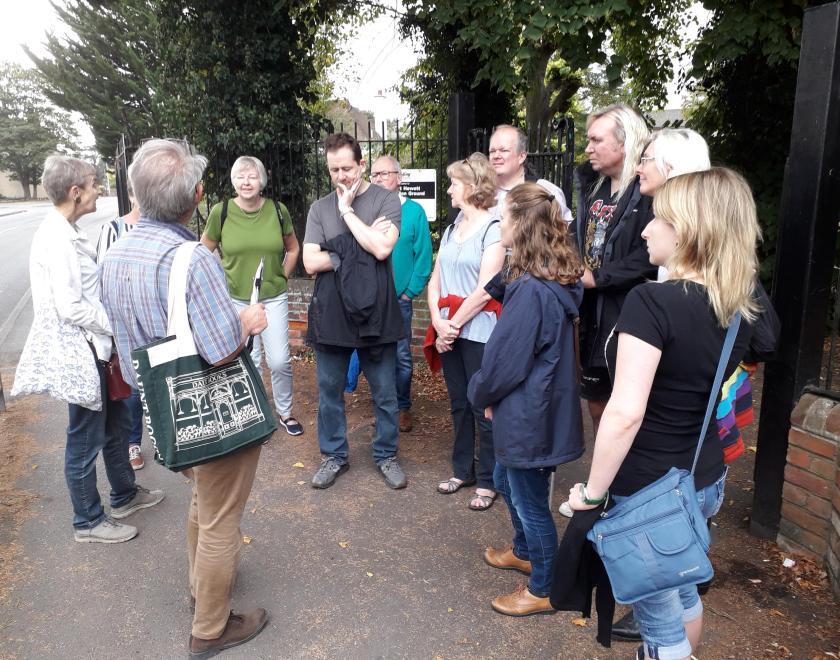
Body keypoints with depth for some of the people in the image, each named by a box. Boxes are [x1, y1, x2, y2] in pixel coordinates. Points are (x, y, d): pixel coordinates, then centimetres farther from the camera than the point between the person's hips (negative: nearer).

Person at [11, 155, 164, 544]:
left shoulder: (66, 233, 9)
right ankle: (89, 521, 23)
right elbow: (71, 307, -24)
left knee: (115, 422, 21)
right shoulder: (57, 239, -21)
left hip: (93, 347, 10)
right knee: (86, 439, 5)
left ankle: (124, 495, 39)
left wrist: (113, 328, 11)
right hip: (78, 353, -10)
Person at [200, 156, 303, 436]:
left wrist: (283, 278, 6)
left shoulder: (278, 210, -4)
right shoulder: (221, 212, -7)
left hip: (274, 297, 1)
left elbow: (293, 248, 12)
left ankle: (285, 412, 22)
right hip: (236, 299, 0)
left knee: (279, 360, -1)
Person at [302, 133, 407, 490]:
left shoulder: (386, 200, -2)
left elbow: (382, 249, -17)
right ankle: (334, 455, 31)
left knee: (385, 393, 9)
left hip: (375, 313, -2)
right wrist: (358, 251, -12)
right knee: (329, 391, 13)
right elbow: (311, 262, -3)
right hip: (330, 314, 3)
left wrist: (347, 210, -10)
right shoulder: (320, 208, 6)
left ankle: (386, 455, 28)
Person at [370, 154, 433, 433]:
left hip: (399, 299, -2)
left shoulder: (414, 211, -3)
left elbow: (423, 257, -3)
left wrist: (409, 292, -7)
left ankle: (403, 408, 22)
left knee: (401, 358, 4)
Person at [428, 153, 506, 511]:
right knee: (458, 404, 15)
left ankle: (488, 480, 15)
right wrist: (438, 321, -6)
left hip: (478, 330, -7)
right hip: (449, 331, 7)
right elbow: (435, 282, 9)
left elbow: (485, 290, -15)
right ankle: (463, 469, 29)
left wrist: (454, 324, -11)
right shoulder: (451, 230, 14)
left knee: (483, 408, 1)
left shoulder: (493, 229, -8)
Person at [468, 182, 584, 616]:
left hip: (528, 417, -10)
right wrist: (489, 393, 8)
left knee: (530, 500, 9)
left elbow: (505, 361, -23)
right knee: (505, 481, 28)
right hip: (531, 411, 10)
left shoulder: (532, 291, -28)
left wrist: (480, 393, -3)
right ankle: (525, 552, 51)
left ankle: (542, 589, 31)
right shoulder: (553, 281, 3)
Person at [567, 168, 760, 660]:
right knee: (683, 590, 29)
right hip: (706, 480, 8)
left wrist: (593, 491, -18)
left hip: (648, 490, -7)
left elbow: (626, 413, -29)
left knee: (660, 614, 12)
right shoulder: (739, 309, 0)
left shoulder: (653, 301, -25)